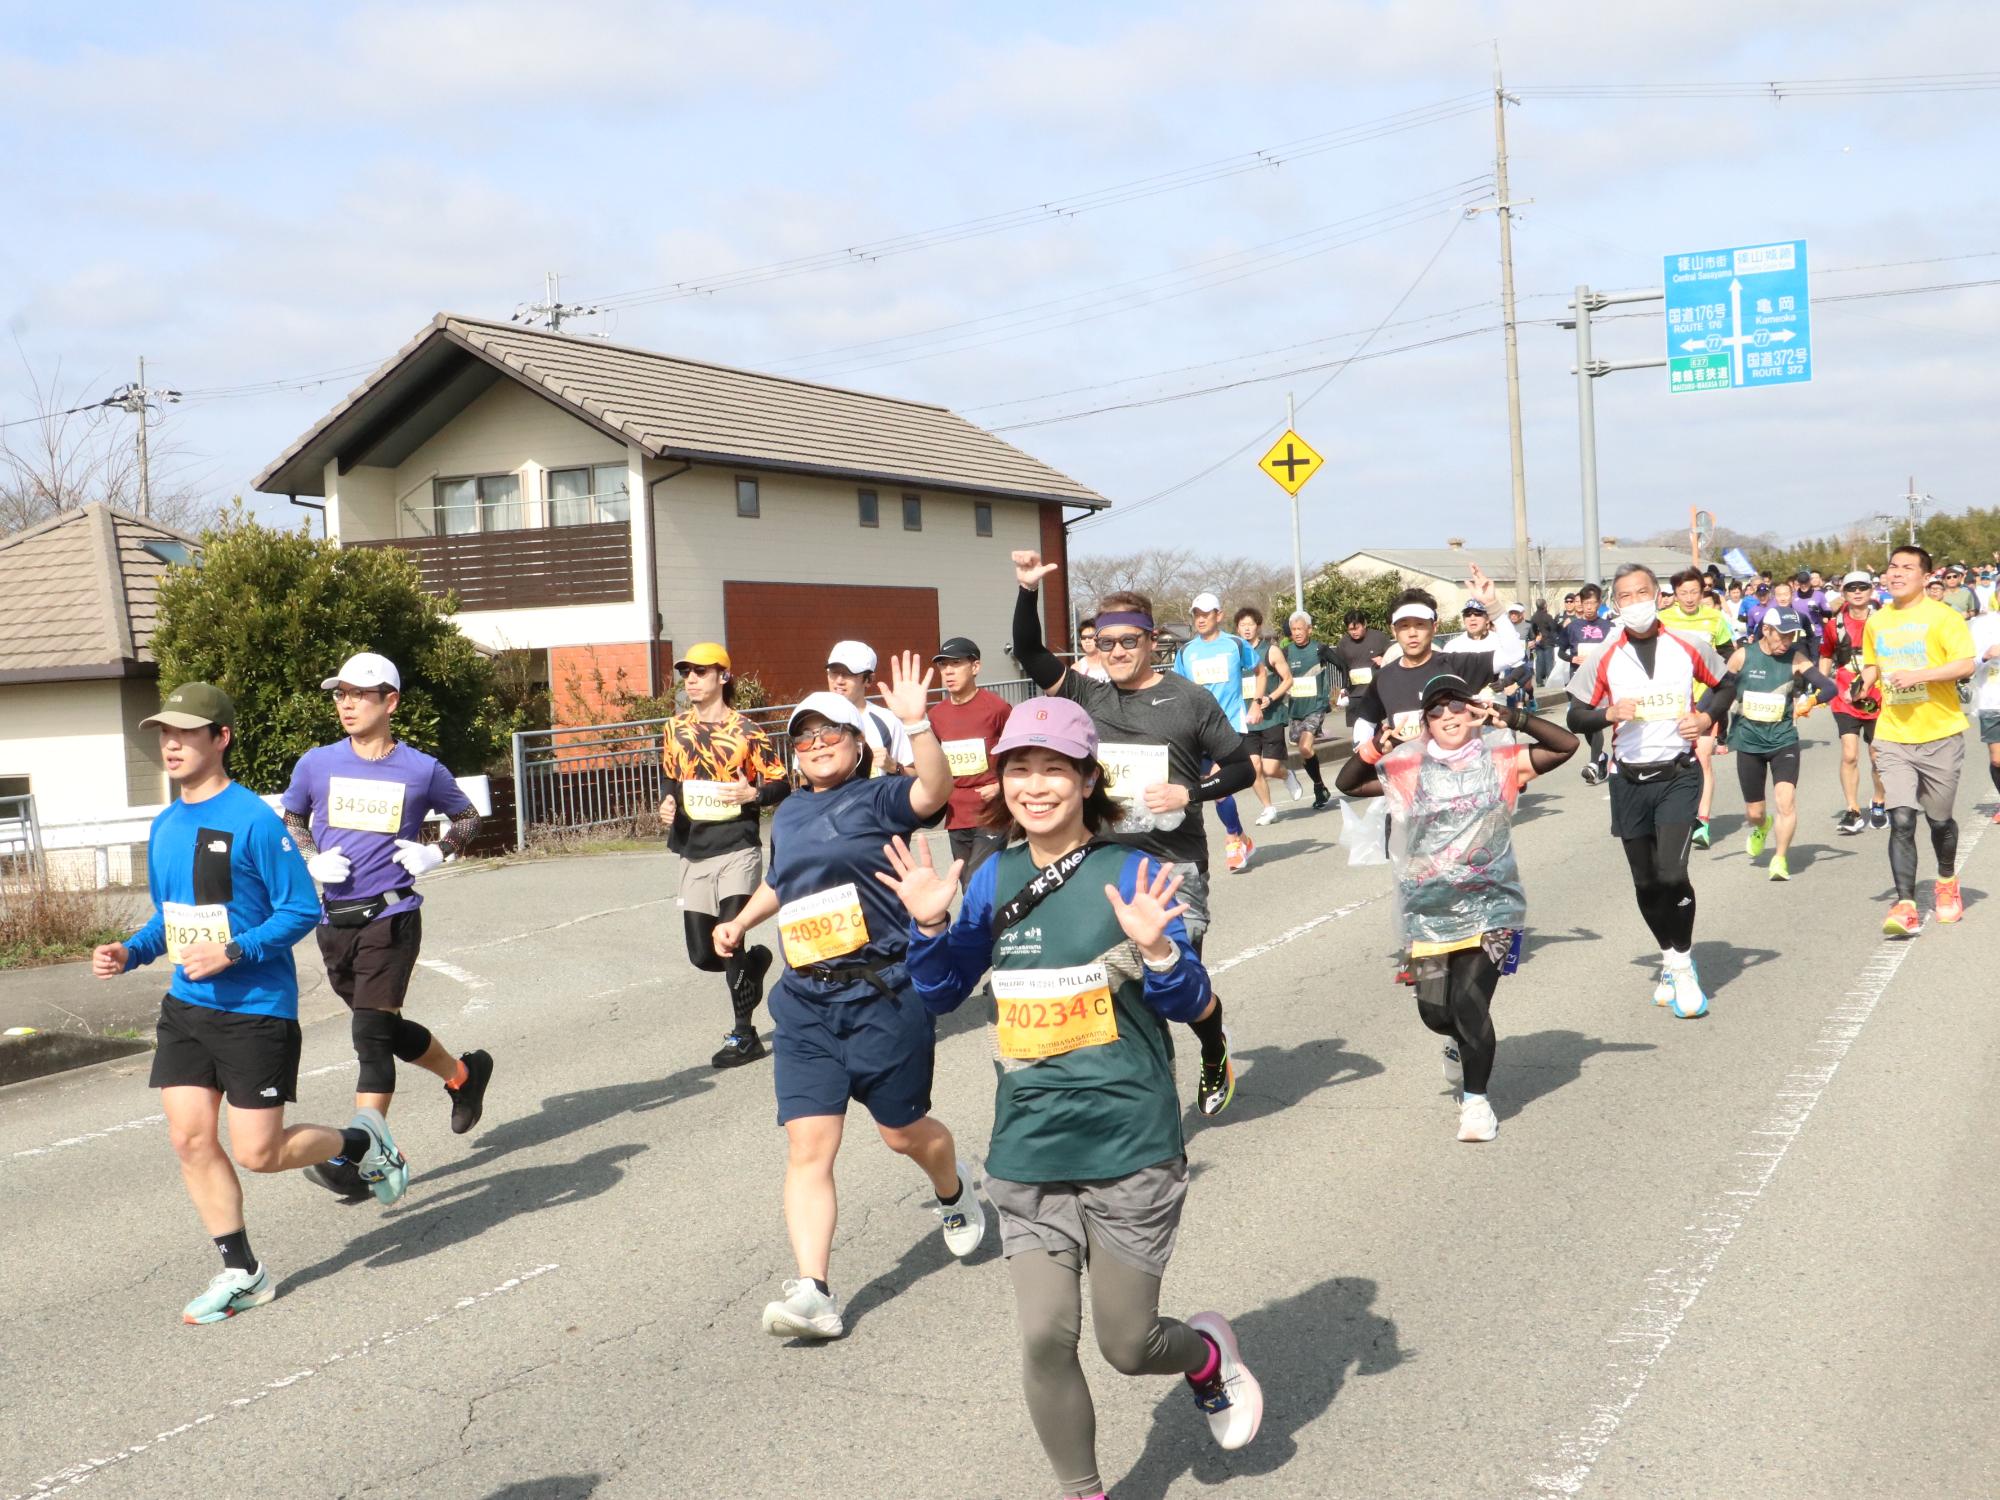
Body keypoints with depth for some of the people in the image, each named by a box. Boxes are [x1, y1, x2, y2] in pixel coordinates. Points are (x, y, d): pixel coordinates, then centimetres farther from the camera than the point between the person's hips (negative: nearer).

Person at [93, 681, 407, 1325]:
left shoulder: (254, 819, -14)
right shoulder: (164, 826, 9)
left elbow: (303, 908, -14)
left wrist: (233, 952, -23)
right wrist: (129, 952, 2)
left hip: (257, 1009, -7)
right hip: (185, 1006, 7)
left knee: (257, 1152, -3)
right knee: (190, 1139, 1)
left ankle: (362, 1140, 25)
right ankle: (241, 1273, 15)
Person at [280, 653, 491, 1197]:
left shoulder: (421, 770, -3)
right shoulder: (317, 764, 3)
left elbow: (468, 819, 13)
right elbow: (291, 822, 19)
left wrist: (436, 853, -6)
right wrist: (312, 860, -1)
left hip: (391, 918, -4)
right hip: (334, 920, 5)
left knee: (371, 1033, -11)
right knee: (383, 1029, 16)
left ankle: (361, 1160, -9)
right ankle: (463, 1074, 41)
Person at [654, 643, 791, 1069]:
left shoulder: (746, 731, -5)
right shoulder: (675, 729, 9)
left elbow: (781, 784, -2)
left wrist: (753, 794, -22)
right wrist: (668, 803, 2)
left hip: (737, 851, -5)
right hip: (693, 854, 5)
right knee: (702, 954, 8)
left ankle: (743, 1034, 1)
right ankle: (755, 960, 40)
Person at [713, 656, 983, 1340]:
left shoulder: (877, 798, -4)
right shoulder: (788, 813, 14)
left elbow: (934, 791, -27)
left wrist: (915, 724, -38)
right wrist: (741, 921, 23)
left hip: (884, 995, -5)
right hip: (805, 1004, 5)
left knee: (903, 1131, 11)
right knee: (807, 1146, -7)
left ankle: (955, 1191, 45)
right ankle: (812, 1294, -9)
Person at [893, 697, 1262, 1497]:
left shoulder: (1131, 875, -9)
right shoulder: (996, 878, 3)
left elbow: (1192, 1004, -8)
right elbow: (941, 994, 11)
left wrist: (1155, 949, -27)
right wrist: (930, 927, -6)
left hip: (1129, 1152, -3)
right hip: (1027, 1155, 3)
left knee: (1127, 1345, 7)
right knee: (1044, 1341, 0)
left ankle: (1210, 1353, 42)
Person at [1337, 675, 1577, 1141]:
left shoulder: (1501, 760, 0)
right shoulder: (1406, 767, 3)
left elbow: (1566, 745, -7)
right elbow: (1348, 783, 3)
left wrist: (1515, 719, -20)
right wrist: (1374, 749, -16)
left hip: (1489, 908, -2)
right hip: (1428, 912, 2)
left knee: (1469, 1003, -13)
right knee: (1435, 1011, 5)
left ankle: (1476, 1101, 7)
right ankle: (1461, 1041, 44)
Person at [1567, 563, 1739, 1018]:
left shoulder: (1688, 646, 0)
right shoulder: (1603, 659, -1)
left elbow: (1726, 684, 15)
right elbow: (1575, 717, 3)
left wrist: (1707, 717, -4)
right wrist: (1609, 713, -17)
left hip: (1679, 775, -2)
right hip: (1630, 780, 2)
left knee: (1671, 873, -15)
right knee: (1645, 881, 9)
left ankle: (1683, 965, 4)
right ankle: (1671, 961, 30)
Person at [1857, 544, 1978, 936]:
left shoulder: (1943, 617, -6)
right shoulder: (1876, 622, 9)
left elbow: (1966, 665, -16)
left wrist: (1917, 675, -26)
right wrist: (1867, 682, 1)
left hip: (1940, 735, -3)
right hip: (1893, 738, 3)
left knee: (1939, 819, 11)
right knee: (1901, 820, -10)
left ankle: (1947, 882, 39)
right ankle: (1905, 905, -12)